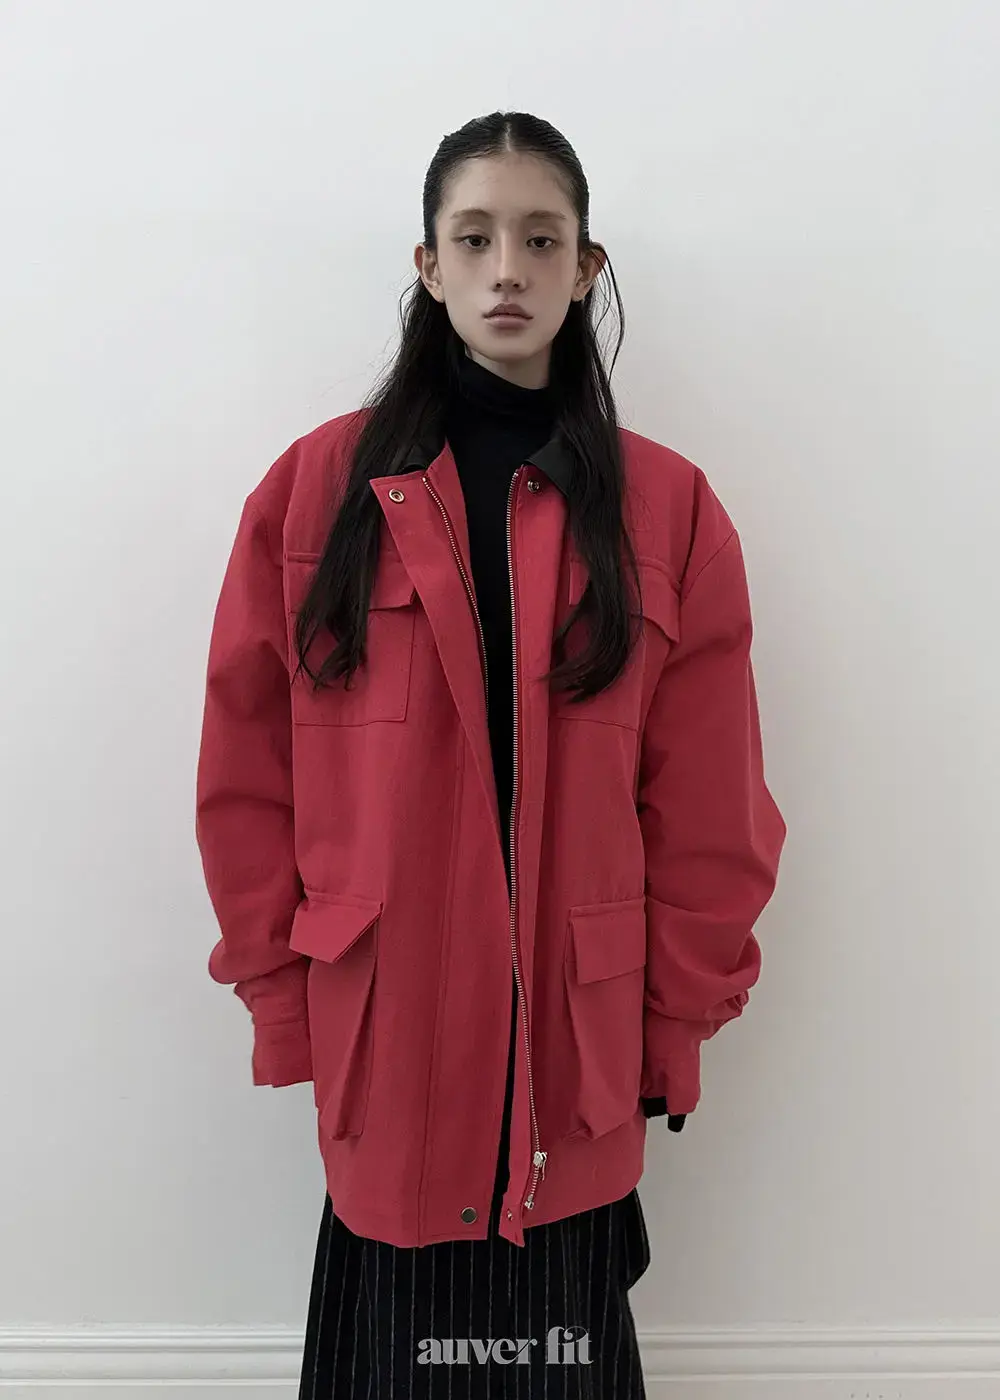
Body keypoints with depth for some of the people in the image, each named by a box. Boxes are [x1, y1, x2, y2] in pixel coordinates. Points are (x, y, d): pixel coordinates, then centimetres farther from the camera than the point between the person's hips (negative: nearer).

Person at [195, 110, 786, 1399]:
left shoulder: (670, 508, -1)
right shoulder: (318, 486, -1)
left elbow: (711, 817, 1)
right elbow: (245, 774, 1)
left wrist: (677, 1023, 2)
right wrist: (283, 999, 0)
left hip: (576, 1051, 1)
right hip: (385, 1046, 0)